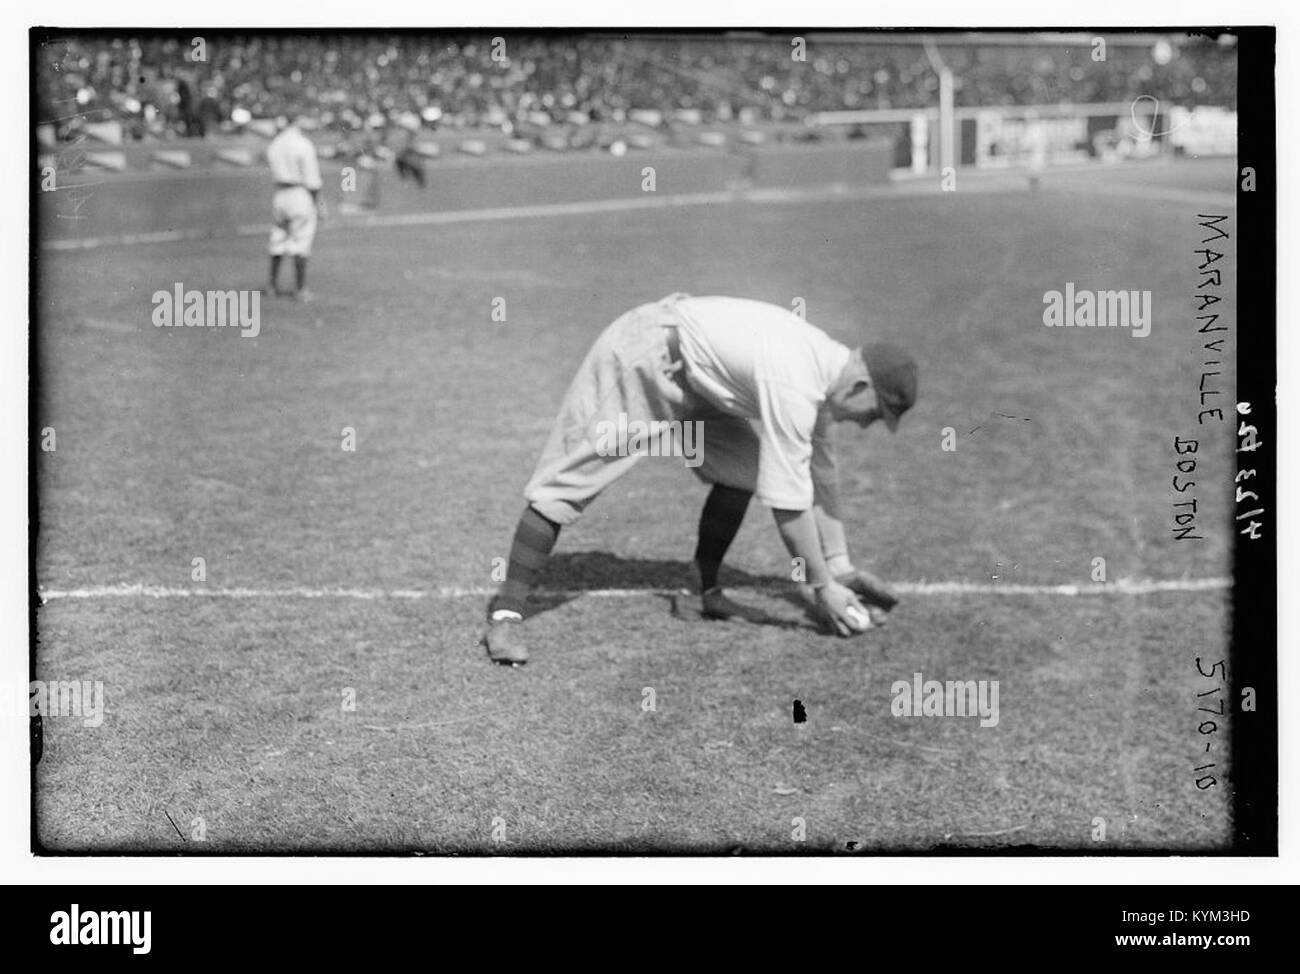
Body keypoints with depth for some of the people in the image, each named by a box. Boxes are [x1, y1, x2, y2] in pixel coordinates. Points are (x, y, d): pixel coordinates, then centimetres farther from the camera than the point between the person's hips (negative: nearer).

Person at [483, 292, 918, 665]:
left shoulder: (827, 363, 0)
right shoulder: (793, 387, -30)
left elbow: (820, 472, 10)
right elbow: (787, 500, -26)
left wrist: (839, 565, 11)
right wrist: (822, 587, -16)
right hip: (639, 358, -9)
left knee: (741, 467, 1)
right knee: (572, 479, -14)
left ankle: (707, 590, 14)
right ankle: (506, 611, -13)